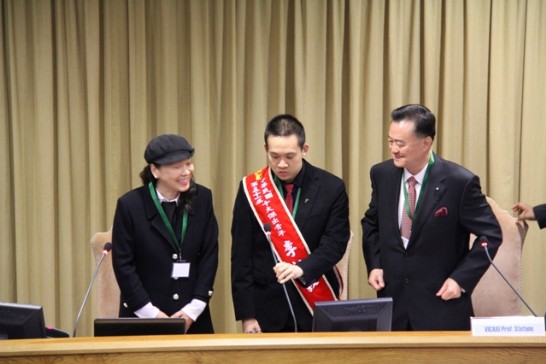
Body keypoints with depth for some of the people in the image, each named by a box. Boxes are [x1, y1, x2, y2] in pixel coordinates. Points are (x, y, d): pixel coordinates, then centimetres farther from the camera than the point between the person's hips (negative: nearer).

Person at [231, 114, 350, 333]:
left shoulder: (331, 188, -3)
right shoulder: (251, 188, -2)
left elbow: (335, 243, -6)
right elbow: (241, 256, -1)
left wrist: (301, 268, -25)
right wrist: (246, 315, -6)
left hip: (317, 306, 0)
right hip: (267, 307, 0)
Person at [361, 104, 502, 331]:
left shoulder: (460, 182, -14)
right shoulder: (381, 174, 0)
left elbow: (490, 235, -5)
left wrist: (461, 279, -12)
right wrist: (374, 265, 2)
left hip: (440, 303, -4)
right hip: (391, 298, 4)